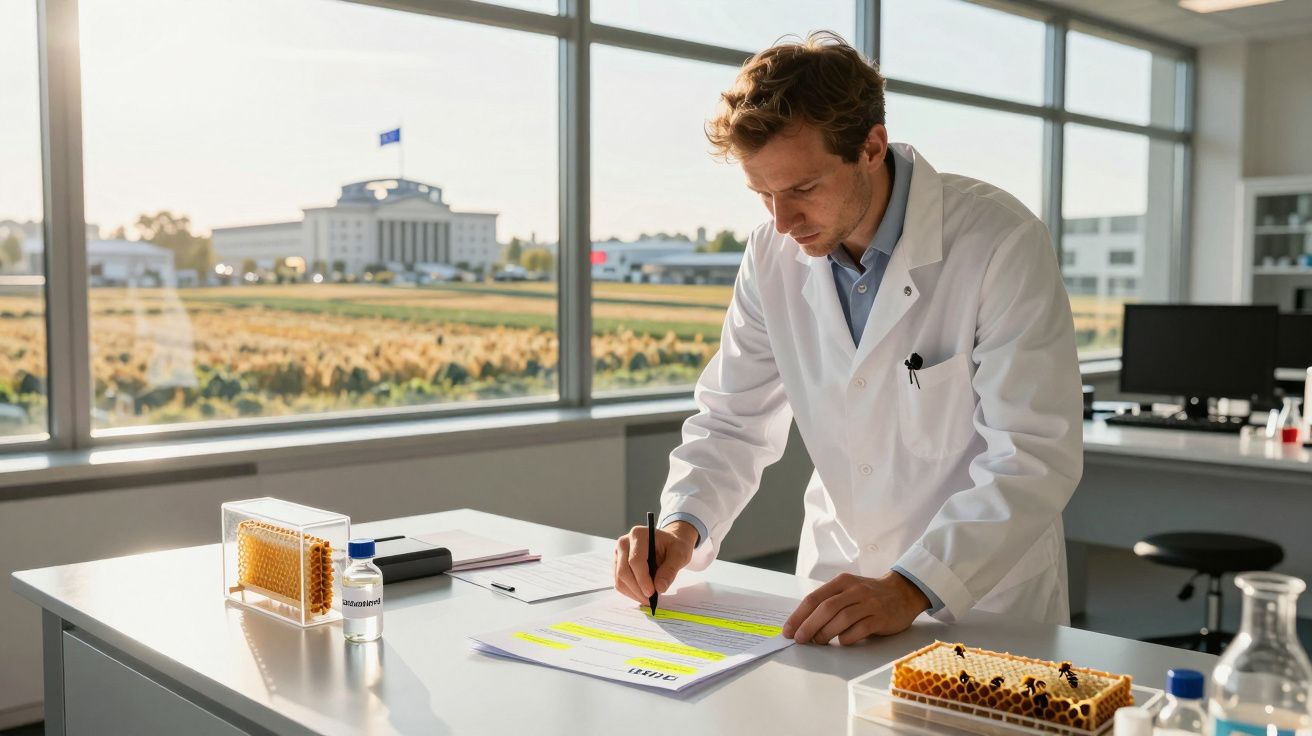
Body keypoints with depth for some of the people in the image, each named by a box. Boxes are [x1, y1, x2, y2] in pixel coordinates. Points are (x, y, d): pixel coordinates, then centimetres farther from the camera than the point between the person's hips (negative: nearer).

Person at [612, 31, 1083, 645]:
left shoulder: (1001, 243, -16)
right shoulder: (774, 255, -1)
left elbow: (1035, 455, -20)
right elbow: (735, 421, 6)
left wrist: (910, 589, -31)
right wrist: (682, 526, -12)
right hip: (835, 583, 3)